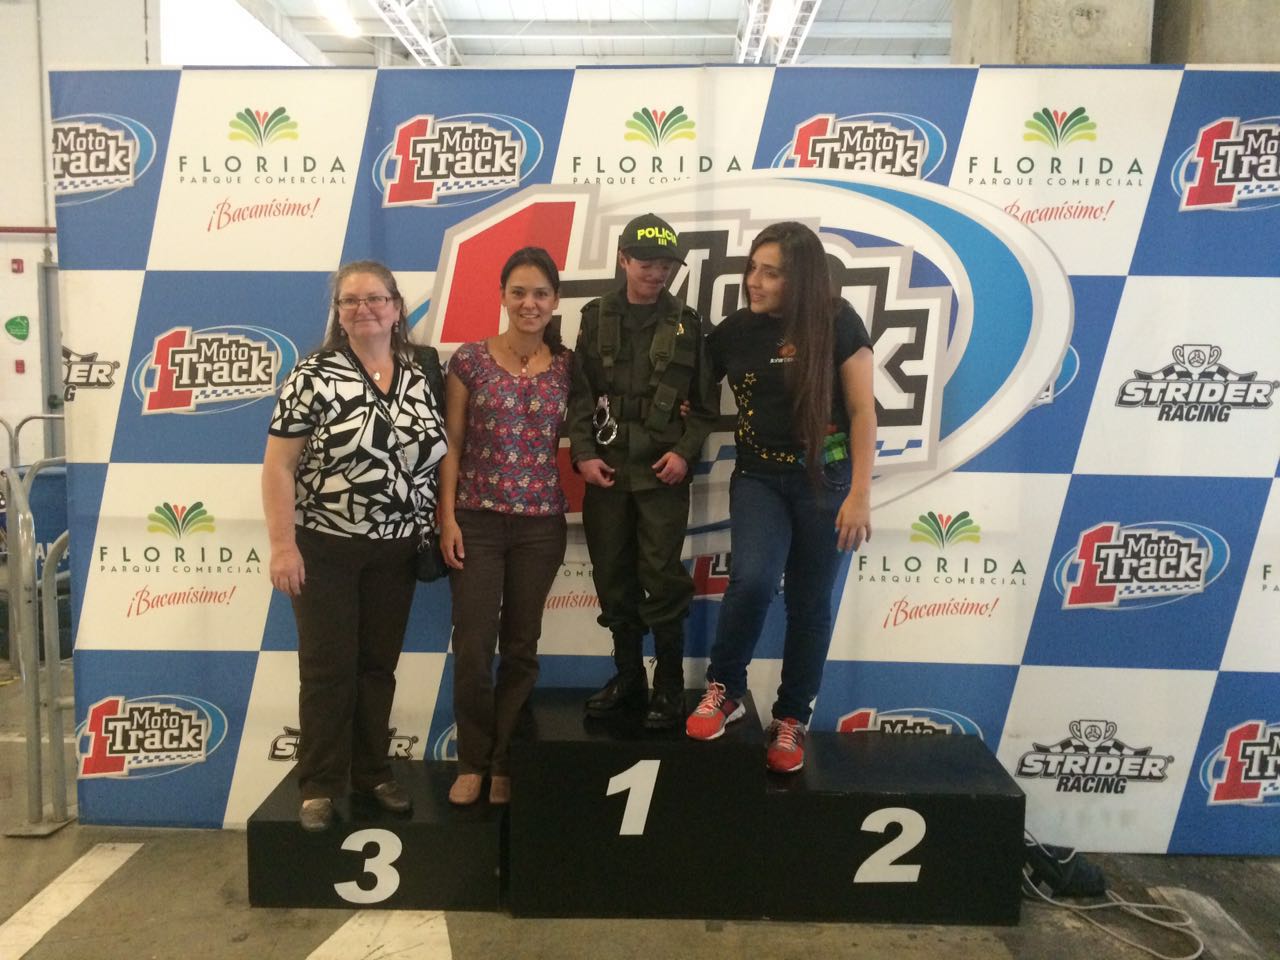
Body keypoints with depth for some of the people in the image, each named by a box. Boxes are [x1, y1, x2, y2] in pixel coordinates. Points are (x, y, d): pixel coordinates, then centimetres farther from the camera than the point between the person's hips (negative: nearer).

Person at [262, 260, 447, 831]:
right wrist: (281, 544, -16)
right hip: (324, 548, -4)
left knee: (379, 665, 13)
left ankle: (372, 773, 27)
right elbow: (278, 465, -10)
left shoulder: (419, 377, 6)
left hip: (395, 551, 4)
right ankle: (320, 785, 17)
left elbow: (434, 459, 12)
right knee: (328, 668, 3)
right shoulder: (315, 375, -8)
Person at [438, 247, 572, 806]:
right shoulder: (470, 359, -2)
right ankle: (472, 762, 20)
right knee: (473, 647, 0)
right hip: (477, 520, -1)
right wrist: (447, 516, -6)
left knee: (521, 647, 9)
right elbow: (451, 444, -1)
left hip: (541, 524, 2)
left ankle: (504, 764, 24)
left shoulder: (567, 366, 3)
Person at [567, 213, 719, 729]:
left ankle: (669, 685, 11)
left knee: (662, 579, -3)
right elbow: (579, 394, 4)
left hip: (663, 471, -2)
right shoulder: (597, 317, 8)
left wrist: (685, 452, -8)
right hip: (606, 468, 2)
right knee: (613, 577, 8)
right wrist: (583, 453, -6)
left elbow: (705, 402, 5)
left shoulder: (686, 324, 5)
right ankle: (627, 675, 22)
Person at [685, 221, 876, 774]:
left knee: (808, 602, 6)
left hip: (824, 479, -1)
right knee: (752, 579, -21)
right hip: (758, 477, 1)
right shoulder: (734, 331, 1)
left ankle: (791, 719, 24)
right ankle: (724, 690, 4)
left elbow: (862, 411, -7)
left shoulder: (837, 324, -7)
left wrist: (859, 494, -11)